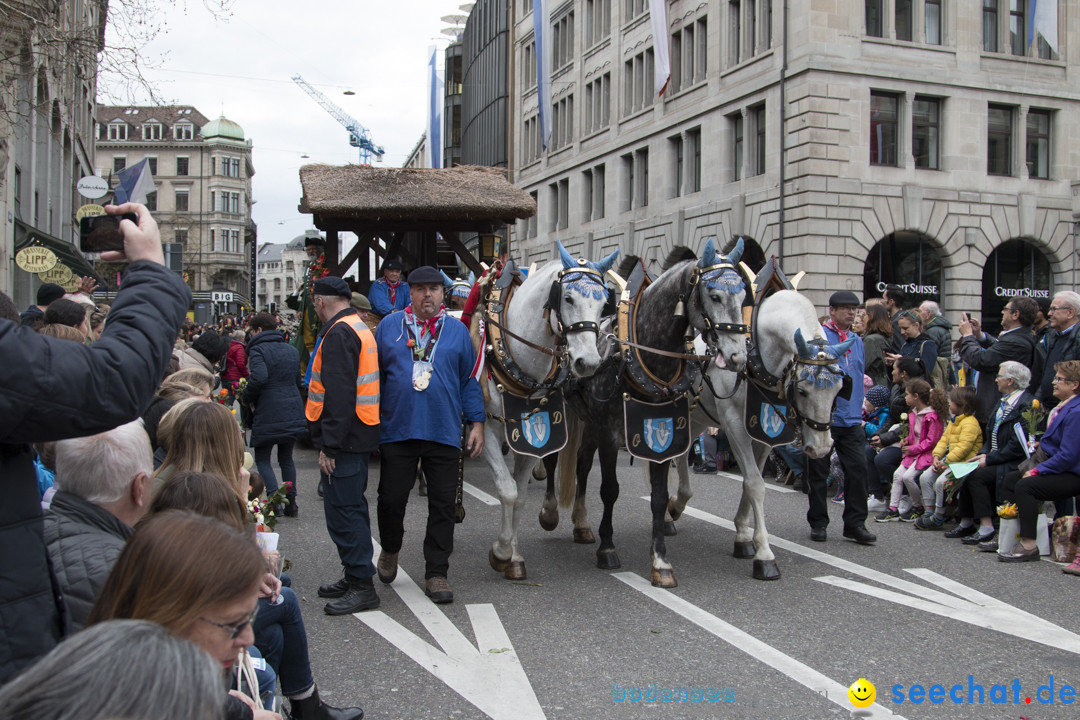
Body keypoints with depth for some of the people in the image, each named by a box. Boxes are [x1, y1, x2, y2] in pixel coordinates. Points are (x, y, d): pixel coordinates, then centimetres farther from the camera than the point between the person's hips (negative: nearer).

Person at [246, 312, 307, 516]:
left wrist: (247, 398, -9)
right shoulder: (292, 350, 14)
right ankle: (291, 500, 15)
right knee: (286, 457, 18)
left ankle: (275, 495, -12)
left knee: (262, 458, 7)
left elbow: (259, 378, -24)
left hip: (268, 414, -6)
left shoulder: (258, 350, -8)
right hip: (293, 413, 6)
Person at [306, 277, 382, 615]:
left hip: (345, 438, -11)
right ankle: (354, 577, 27)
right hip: (360, 435, 11)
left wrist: (329, 445, -22)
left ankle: (361, 585, -1)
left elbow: (339, 394, -23)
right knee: (351, 507, 17)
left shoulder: (338, 333, -15)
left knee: (343, 511, -6)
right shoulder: (360, 327, 17)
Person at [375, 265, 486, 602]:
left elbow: (470, 380, 10)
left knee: (443, 505, 3)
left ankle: (436, 573, 15)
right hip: (397, 431, 0)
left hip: (444, 433, 0)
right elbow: (374, 374, 10)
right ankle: (390, 550, 35)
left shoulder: (457, 331, 8)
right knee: (391, 498, 6)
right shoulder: (389, 327, 6)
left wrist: (476, 422, 4)